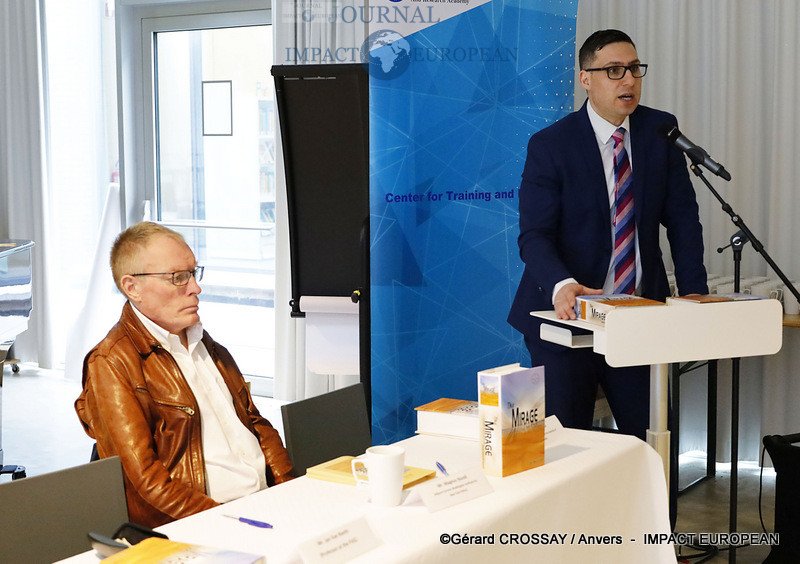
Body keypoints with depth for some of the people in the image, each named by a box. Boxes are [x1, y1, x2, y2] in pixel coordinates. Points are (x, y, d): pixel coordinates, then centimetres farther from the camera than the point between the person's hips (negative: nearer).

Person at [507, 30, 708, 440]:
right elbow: (534, 235, -14)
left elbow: (682, 218, 4)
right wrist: (560, 286, -34)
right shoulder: (550, 145, -8)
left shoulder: (660, 130, 4)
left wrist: (693, 291, -8)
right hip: (569, 311, -3)